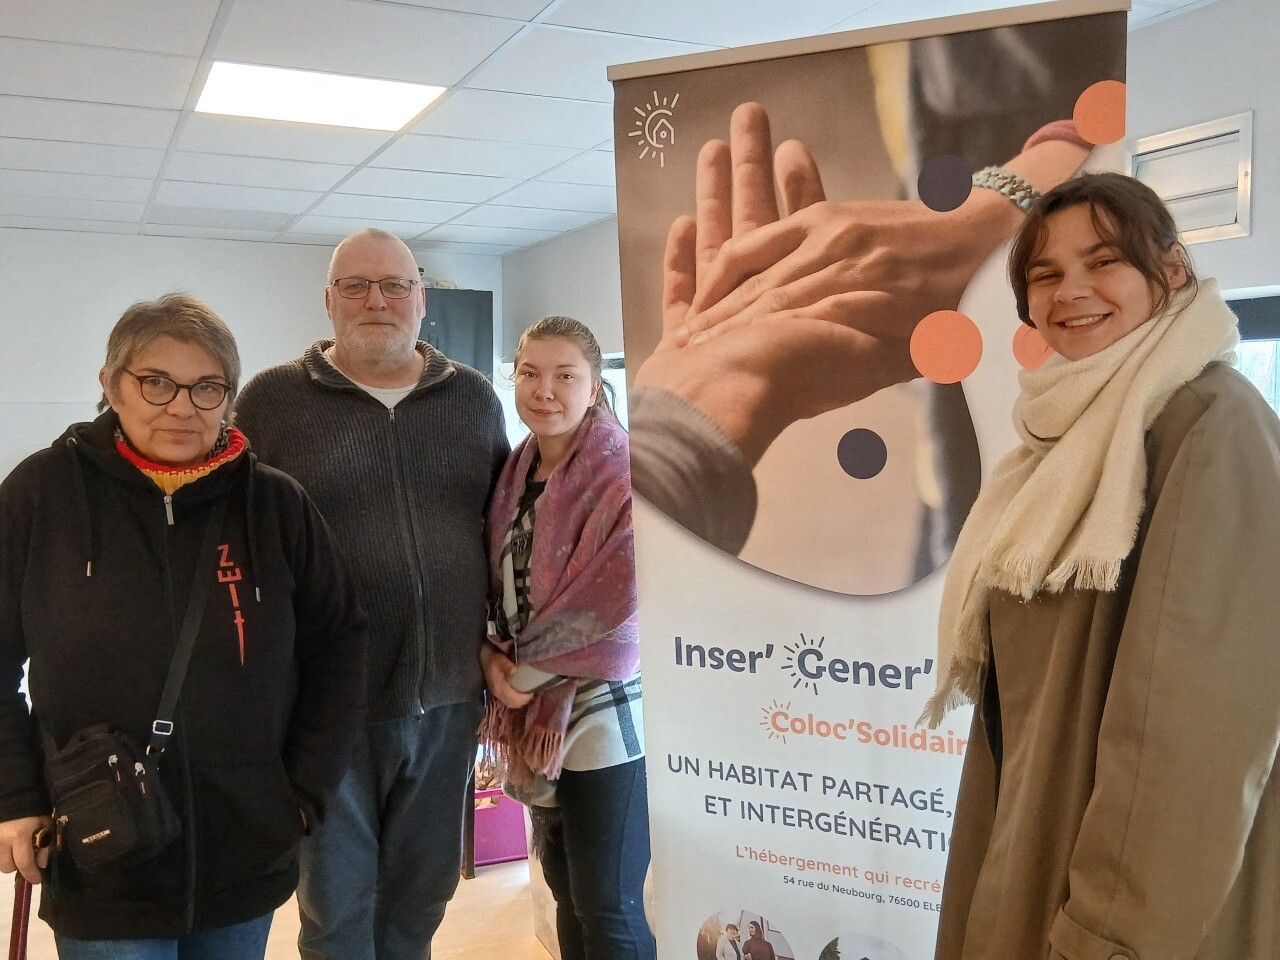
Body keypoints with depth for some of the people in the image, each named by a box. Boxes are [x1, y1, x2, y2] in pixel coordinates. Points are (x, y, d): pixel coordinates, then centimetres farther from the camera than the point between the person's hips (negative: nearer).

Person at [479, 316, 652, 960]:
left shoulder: (624, 473, -13)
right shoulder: (515, 473, 9)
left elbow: (614, 597, -19)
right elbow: (495, 581, 12)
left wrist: (526, 669, -12)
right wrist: (491, 657, -5)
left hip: (604, 711, -7)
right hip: (533, 709, 7)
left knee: (610, 908, 2)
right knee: (564, 886, 17)